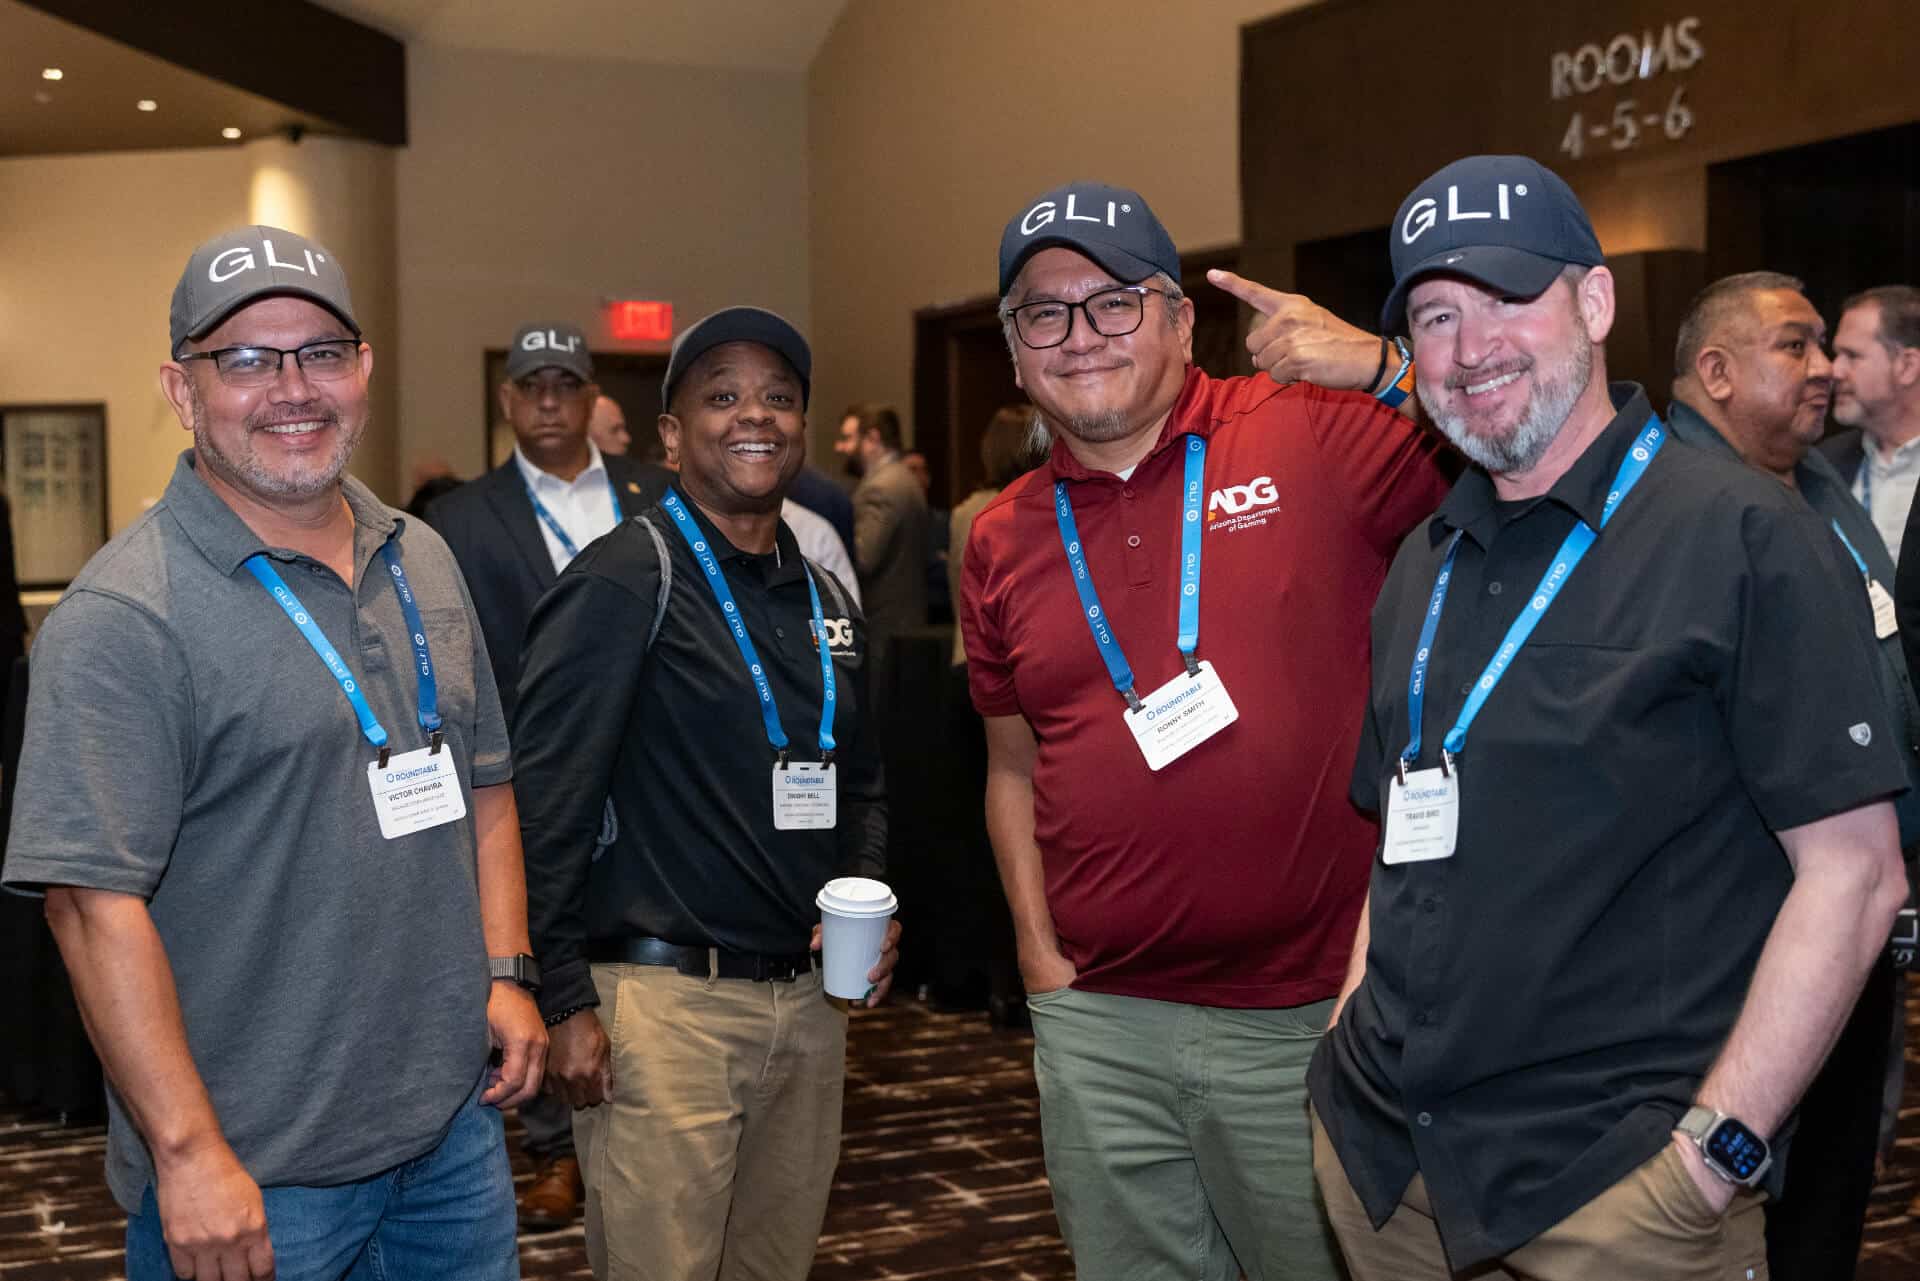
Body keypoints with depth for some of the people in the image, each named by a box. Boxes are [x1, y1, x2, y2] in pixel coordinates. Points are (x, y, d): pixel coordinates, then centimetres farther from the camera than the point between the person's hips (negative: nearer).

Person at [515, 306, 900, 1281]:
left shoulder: (826, 603, 13)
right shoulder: (623, 581, -9)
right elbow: (546, 804, -13)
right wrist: (566, 1001, -15)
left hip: (809, 999, 7)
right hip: (665, 1000, -7)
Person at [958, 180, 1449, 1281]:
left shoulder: (1316, 435, -5)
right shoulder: (1003, 541, 8)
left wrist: (1384, 368, -19)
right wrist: (1040, 952, 7)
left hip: (1314, 1018, -3)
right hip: (1100, 1025, 4)